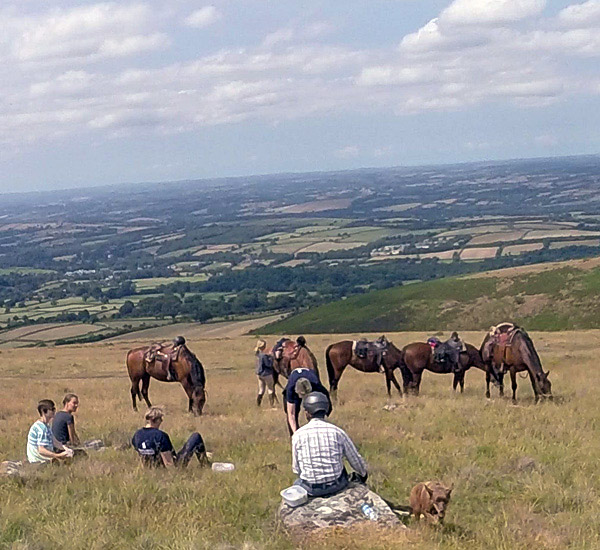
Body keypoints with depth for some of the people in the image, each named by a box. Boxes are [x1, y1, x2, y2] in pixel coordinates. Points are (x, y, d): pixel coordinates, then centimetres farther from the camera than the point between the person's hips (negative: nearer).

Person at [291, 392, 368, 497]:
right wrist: (364, 474, 27)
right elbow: (356, 460, 5)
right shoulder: (338, 432, -8)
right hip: (336, 486, 1)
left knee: (297, 483, 32)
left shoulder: (297, 435, -9)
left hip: (310, 489, -1)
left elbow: (296, 469, 0)